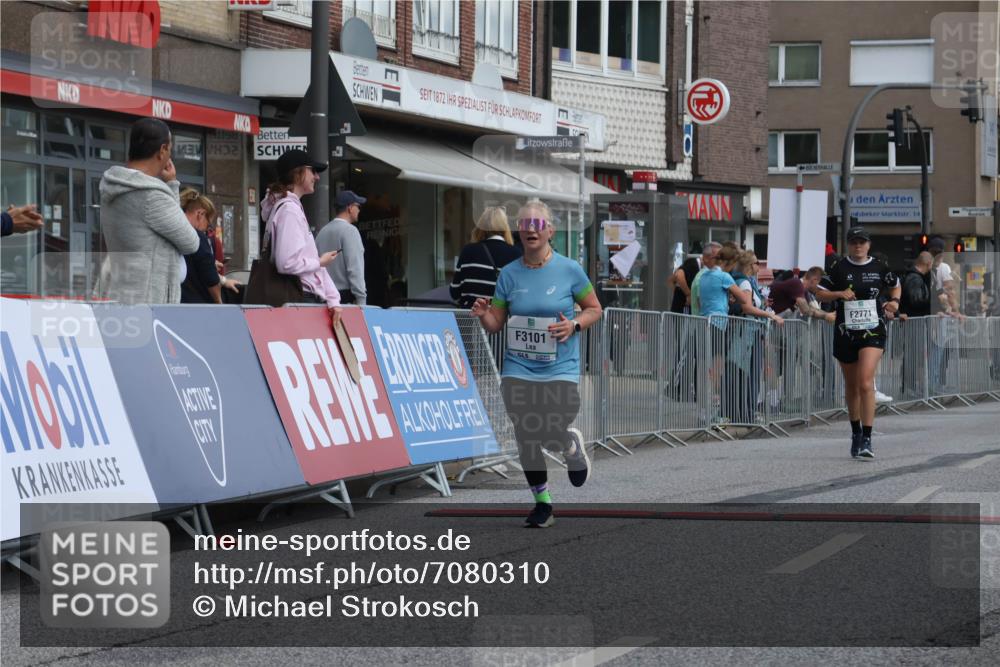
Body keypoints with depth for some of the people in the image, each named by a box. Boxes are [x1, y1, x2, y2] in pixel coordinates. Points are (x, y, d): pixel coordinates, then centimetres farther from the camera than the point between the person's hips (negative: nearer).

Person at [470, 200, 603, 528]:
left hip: (560, 369, -3)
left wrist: (575, 324, -14)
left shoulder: (569, 270, -3)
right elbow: (496, 323, 9)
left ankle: (573, 447, 23)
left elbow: (594, 309, 6)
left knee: (552, 435, -15)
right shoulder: (509, 274, 3)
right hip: (518, 369, 3)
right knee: (526, 439, 0)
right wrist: (483, 314, -14)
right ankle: (542, 504, 18)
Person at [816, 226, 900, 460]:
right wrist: (839, 294, -12)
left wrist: (894, 301, 1)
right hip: (845, 332, 2)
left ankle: (867, 439, -18)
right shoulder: (839, 269, 2)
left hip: (872, 331, -2)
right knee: (851, 386, 13)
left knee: (866, 383, -17)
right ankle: (856, 433, 32)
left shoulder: (879, 268, 3)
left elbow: (895, 285, 21)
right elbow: (820, 293, 6)